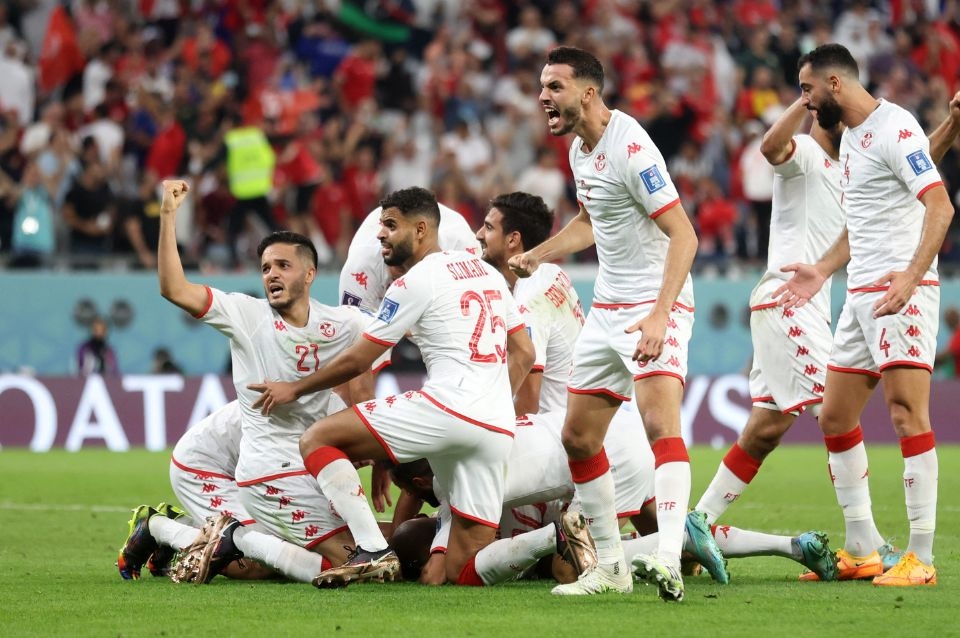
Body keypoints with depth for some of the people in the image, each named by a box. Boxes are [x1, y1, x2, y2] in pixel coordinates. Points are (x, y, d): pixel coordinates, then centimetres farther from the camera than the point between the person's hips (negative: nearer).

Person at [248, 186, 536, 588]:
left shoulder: (417, 281, 0)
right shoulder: (487, 271, 23)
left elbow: (356, 362, 5)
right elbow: (524, 354, 24)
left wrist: (294, 389, 18)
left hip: (447, 406, -8)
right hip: (498, 430, 8)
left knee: (317, 441, -3)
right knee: (463, 570, 9)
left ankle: (374, 551, -16)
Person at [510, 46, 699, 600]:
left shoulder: (631, 148, -19)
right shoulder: (580, 149, 10)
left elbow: (684, 236, -24)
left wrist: (659, 315, -34)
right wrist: (533, 257, 26)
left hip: (656, 306, -10)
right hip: (608, 308, 10)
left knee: (660, 423, -27)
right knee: (579, 437, 10)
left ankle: (669, 562, -39)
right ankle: (612, 566, 19)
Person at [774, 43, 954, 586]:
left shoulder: (895, 128, -12)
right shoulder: (851, 137, 18)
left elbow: (940, 205, -21)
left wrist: (912, 274, -31)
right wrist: (824, 270, 22)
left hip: (903, 293, -10)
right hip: (861, 295, 10)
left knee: (907, 414, -13)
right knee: (835, 418, 10)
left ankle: (921, 558, -11)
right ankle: (862, 552, 16)